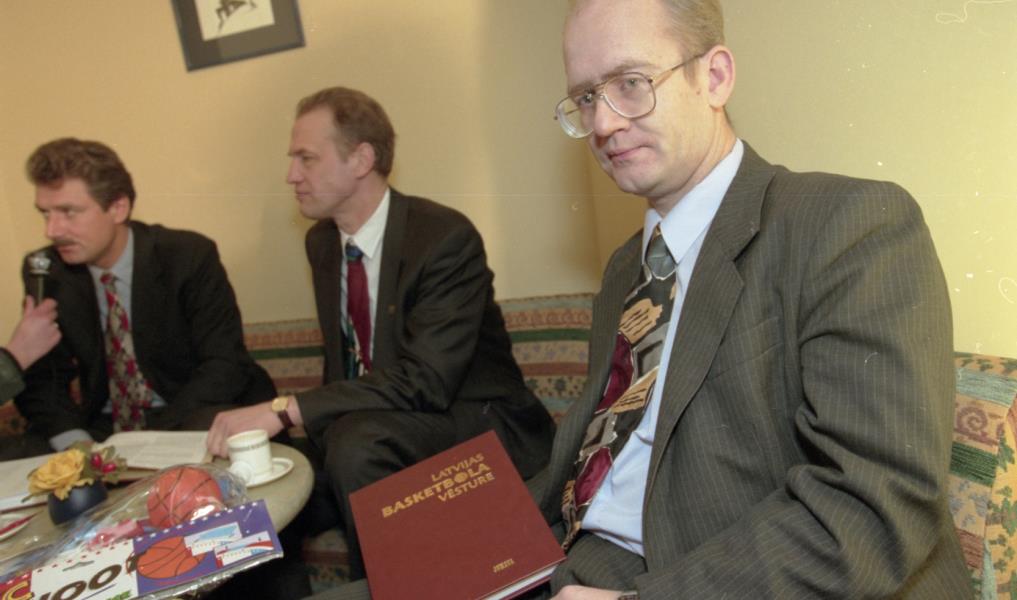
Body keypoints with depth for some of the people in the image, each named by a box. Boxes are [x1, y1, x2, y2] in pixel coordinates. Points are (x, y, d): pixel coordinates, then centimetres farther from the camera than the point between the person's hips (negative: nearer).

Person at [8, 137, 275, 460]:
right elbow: (41, 379, 2)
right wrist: (77, 444, -18)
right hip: (102, 426, 2)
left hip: (190, 419, -2)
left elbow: (225, 365, -14)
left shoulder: (190, 256, -12)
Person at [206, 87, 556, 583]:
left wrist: (285, 409, -32)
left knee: (356, 441, -33)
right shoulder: (321, 242, 5)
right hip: (362, 428, 7)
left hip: (474, 425, -7)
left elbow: (425, 381, -28)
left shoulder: (445, 236, -20)